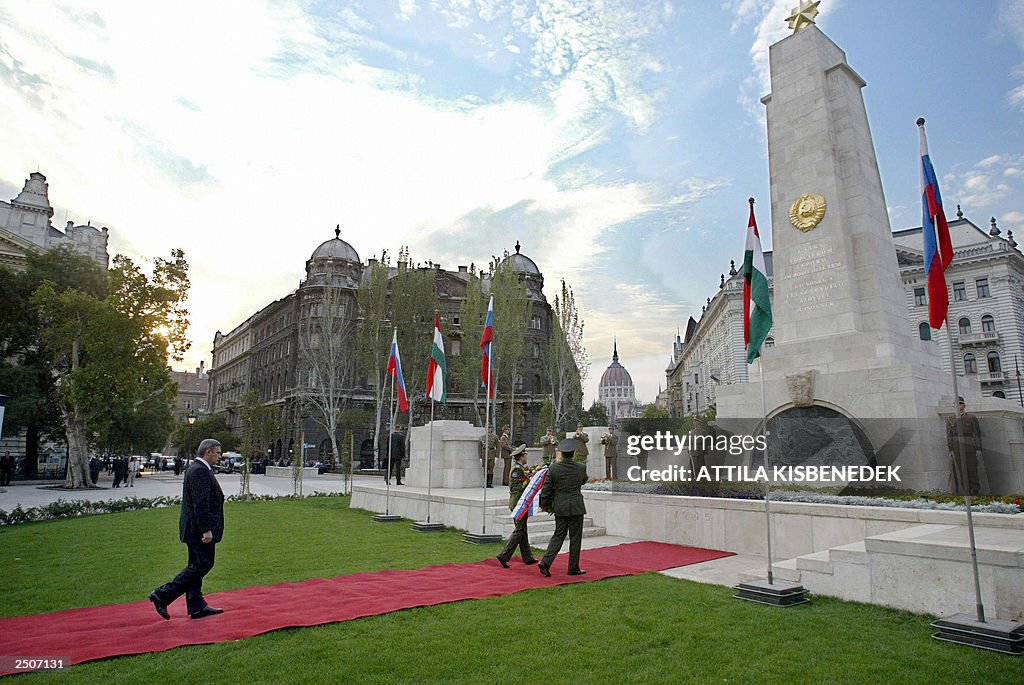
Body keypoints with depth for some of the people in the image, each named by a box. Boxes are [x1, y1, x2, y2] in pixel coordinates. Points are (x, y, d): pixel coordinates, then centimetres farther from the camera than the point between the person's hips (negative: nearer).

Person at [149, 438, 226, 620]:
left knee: (196, 566, 14)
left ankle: (196, 606, 21)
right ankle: (162, 595, 1)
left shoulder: (195, 468, 15)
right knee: (203, 564, -4)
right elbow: (200, 503, -24)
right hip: (199, 529, -11)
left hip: (194, 529, 11)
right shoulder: (200, 471, -18)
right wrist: (206, 529, -24)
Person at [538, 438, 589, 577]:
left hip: (559, 507, 2)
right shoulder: (581, 468, -6)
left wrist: (544, 505, 13)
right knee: (575, 537, 8)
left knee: (558, 535, 12)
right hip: (576, 507, -2)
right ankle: (573, 568, 14)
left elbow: (546, 489, -3)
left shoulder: (553, 468, -6)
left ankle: (545, 562, -2)